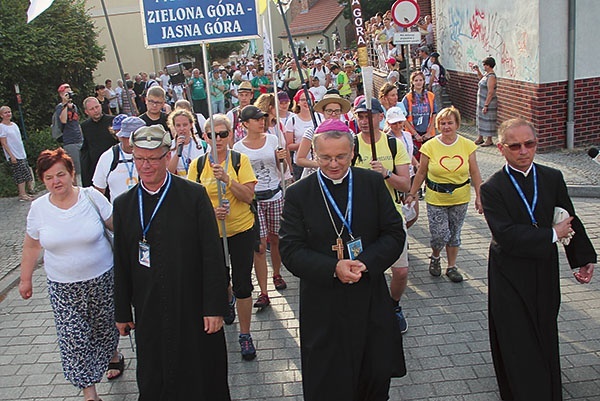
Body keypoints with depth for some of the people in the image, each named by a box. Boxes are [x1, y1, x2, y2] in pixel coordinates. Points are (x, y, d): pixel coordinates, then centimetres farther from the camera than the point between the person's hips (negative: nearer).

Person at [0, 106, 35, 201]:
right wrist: (11, 156, -17)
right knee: (21, 175, -8)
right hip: (14, 156, -7)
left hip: (22, 154, 7)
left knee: (26, 174, 7)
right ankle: (22, 194, -3)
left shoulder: (14, 125, 12)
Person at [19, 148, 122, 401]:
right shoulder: (38, 208, -4)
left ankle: (113, 356, 50)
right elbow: (31, 246, 9)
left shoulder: (91, 197, -10)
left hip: (102, 280, -1)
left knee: (105, 325, 18)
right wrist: (25, 279, 14)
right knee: (73, 339, 0)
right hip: (63, 287, 1)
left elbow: (118, 227, -1)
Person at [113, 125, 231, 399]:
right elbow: (121, 263, 7)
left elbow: (212, 255, -9)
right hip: (149, 313, 3)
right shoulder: (123, 205, 2)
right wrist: (122, 313, 10)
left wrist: (214, 307, -11)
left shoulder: (195, 196, -8)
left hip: (194, 310, -3)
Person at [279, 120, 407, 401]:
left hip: (371, 302, 2)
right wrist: (333, 269, -22)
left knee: (377, 377, 15)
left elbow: (395, 233, 1)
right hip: (323, 306, -2)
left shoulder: (373, 183, 1)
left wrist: (366, 263, -17)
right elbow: (290, 250, -8)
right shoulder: (298, 194, -4)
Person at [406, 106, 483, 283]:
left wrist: (479, 197, 0)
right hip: (436, 199, -2)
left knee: (454, 234, 11)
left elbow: (474, 173, 2)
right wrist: (412, 194, 2)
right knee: (440, 235, -5)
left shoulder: (467, 145, -3)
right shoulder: (430, 146, -7)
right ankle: (435, 257, 27)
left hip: (460, 198, 2)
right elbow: (421, 173, 1)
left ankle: (452, 267, 29)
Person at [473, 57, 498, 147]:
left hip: (488, 102, -10)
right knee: (480, 119, 17)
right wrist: (478, 70, 17)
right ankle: (480, 138, 28)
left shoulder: (491, 77, -22)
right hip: (481, 101, 10)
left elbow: (490, 93, -25)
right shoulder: (487, 74, 7)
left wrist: (486, 105, -25)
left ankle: (489, 140, 9)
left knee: (487, 121, -1)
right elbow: (481, 78, 33)